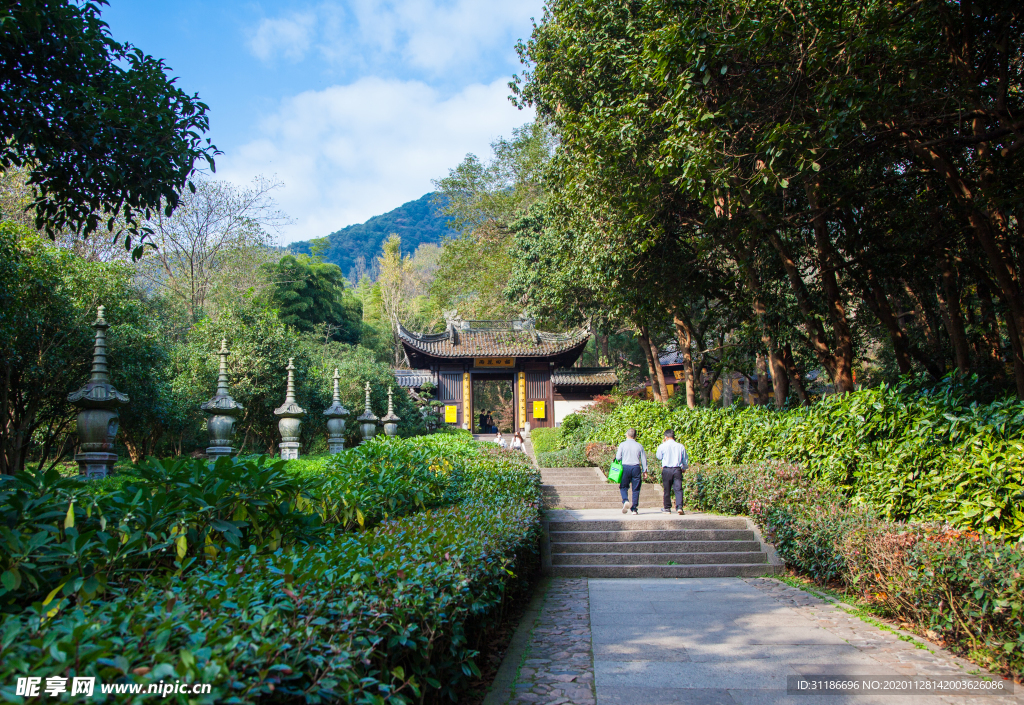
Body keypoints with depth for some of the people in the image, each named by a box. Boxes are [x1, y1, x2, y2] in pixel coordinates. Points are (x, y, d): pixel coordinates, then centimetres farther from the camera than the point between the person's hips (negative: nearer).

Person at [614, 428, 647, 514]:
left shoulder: (622, 444, -1)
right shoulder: (639, 446, 5)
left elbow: (618, 457, -3)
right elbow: (643, 459, 8)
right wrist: (645, 470, 16)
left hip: (625, 467, -1)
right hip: (636, 468, 1)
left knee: (623, 487, 11)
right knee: (636, 489, 7)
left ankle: (625, 501, -16)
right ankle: (634, 509, 5)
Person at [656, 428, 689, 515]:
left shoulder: (662, 446, -3)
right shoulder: (681, 446, 2)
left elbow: (659, 457, 15)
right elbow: (685, 459, 11)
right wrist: (684, 468, 30)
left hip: (666, 470, -1)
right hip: (677, 469, 1)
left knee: (667, 490, 9)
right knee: (678, 489, -2)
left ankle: (667, 508, 17)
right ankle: (679, 507, -17)